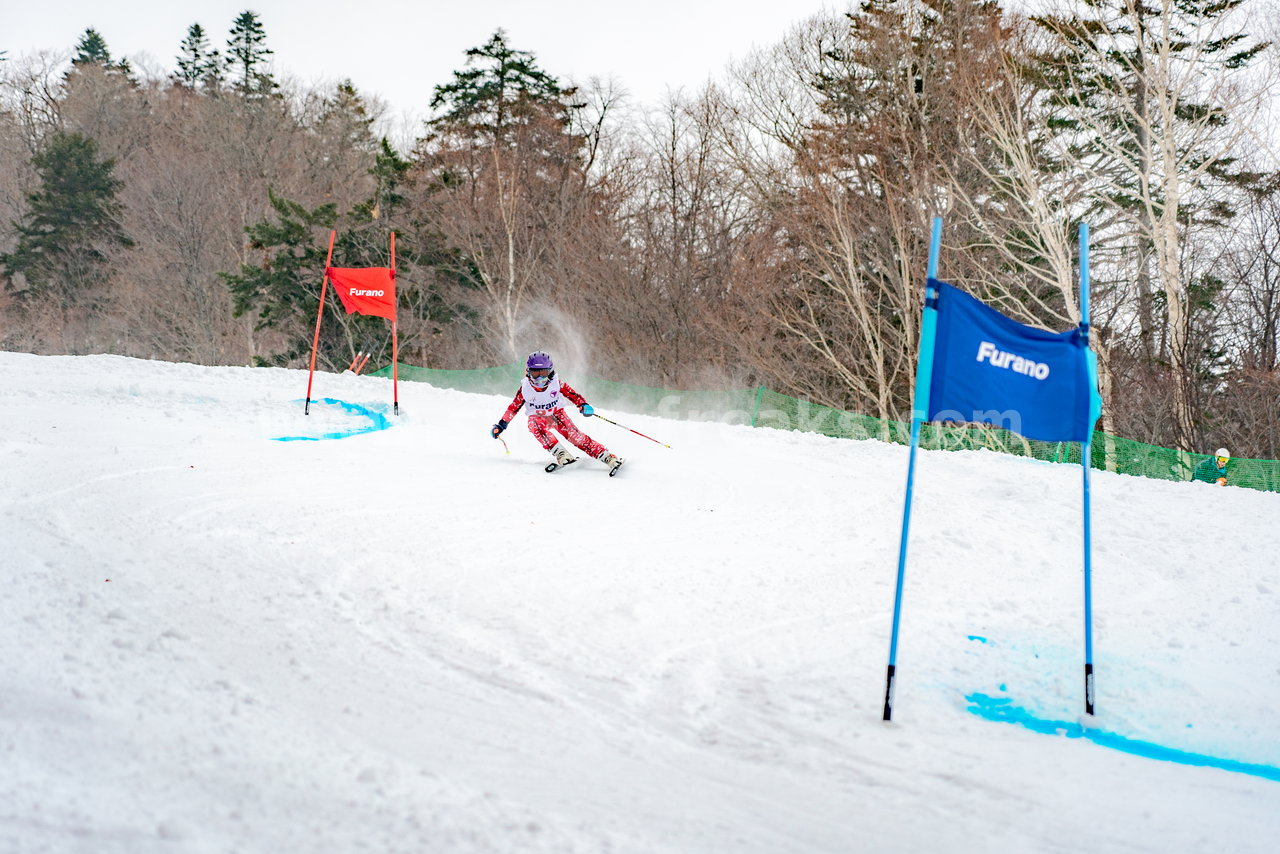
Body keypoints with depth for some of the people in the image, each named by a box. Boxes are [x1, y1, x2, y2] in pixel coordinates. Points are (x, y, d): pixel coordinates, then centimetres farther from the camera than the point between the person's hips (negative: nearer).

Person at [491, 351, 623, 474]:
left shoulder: (556, 382, -17)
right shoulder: (526, 388, -15)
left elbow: (571, 393, -10)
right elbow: (514, 406, -4)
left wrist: (583, 405, -28)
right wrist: (501, 425, -4)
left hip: (557, 414, 0)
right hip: (538, 417, 0)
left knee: (575, 435, -21)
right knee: (534, 425, -35)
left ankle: (608, 457, -23)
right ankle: (561, 454, -41)